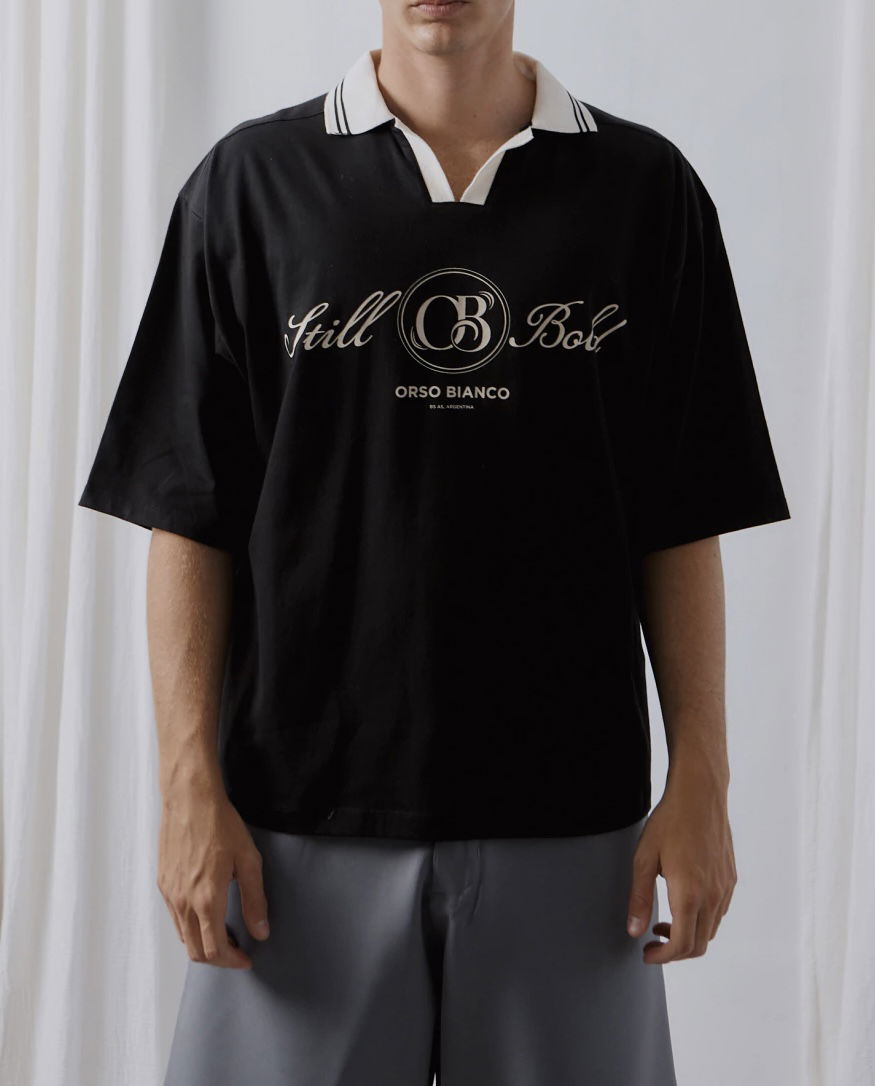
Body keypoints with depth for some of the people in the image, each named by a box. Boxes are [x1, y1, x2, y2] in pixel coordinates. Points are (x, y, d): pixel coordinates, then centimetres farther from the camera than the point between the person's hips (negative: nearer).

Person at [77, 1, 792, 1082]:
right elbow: (188, 516, 0)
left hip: (569, 820, 1)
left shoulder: (645, 187, 4)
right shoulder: (252, 180, 2)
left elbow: (682, 524, 4)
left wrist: (701, 776, -1)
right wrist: (191, 786, -6)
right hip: (303, 819, 0)